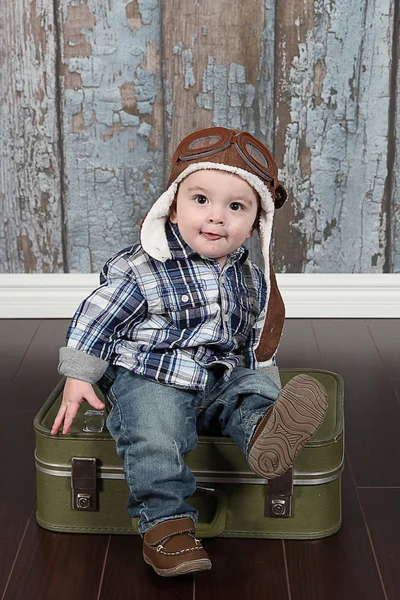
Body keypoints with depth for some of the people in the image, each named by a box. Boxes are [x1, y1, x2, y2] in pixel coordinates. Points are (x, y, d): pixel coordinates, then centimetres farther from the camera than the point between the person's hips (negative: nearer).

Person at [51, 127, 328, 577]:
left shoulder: (251, 280, 9)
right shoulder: (141, 269, -8)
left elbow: (256, 342, 24)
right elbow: (95, 318, -3)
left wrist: (266, 383, 19)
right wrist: (78, 379, -4)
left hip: (224, 380, 5)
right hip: (150, 381, -4)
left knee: (259, 389, -21)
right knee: (153, 438, -29)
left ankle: (263, 431, -51)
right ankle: (166, 523, -22)